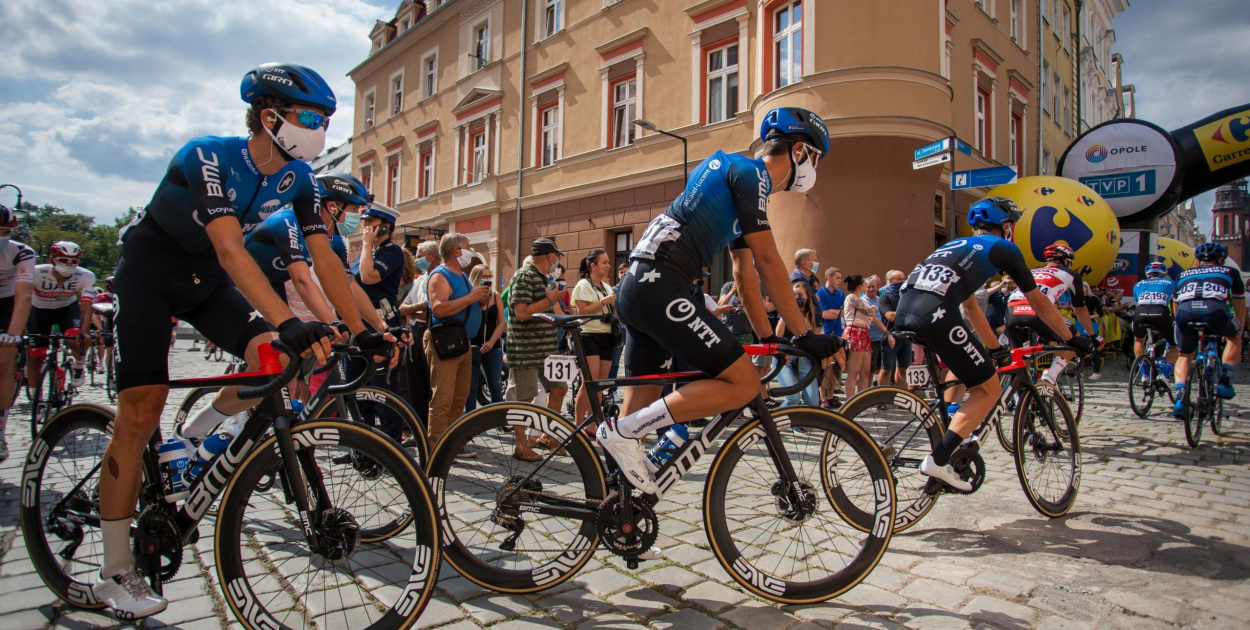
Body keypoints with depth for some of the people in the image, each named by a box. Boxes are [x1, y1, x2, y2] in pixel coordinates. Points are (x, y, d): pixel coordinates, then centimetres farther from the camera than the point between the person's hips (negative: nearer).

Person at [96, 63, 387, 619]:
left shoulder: (297, 177, -10)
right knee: (141, 412, -11)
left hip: (204, 278, 5)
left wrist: (360, 331, -18)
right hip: (149, 271, -5)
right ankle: (115, 575, 1)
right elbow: (231, 249, -41)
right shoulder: (208, 155, -28)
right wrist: (288, 322, -53)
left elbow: (323, 257, -11)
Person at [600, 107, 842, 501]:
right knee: (743, 384, -10)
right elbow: (768, 261, -9)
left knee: (642, 409, 11)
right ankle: (623, 431, -11)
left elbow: (745, 272, 25)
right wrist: (805, 335, -6)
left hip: (637, 290, 11)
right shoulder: (749, 173, -3)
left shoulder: (738, 176, 27)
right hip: (659, 286, -11)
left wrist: (768, 339, 23)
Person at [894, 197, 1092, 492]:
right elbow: (1039, 303, 24)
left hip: (903, 312, 7)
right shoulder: (1003, 248, 18)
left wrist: (996, 348, 49)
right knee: (989, 390, 6)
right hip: (935, 314, -7)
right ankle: (938, 460, -7)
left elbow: (970, 306, 43)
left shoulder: (958, 245, 36)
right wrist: (1072, 340, 37)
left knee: (958, 373, 29)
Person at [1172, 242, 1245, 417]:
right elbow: (1240, 307, 42)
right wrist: (1238, 332, 56)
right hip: (1215, 311, -1)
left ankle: (1179, 399, 6)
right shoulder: (1230, 272, 32)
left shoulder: (1183, 275, 35)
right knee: (1234, 337, 32)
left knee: (1184, 356, 23)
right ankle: (1224, 382, 21)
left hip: (1185, 313, 1)